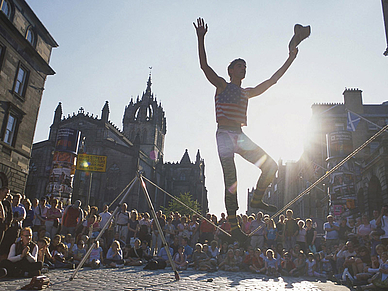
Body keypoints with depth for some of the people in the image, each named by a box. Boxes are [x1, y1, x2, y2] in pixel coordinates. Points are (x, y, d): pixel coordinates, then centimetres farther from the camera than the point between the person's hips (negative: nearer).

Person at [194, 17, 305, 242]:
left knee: (271, 166, -4)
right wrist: (201, 38, -11)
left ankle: (257, 200, 14)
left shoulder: (247, 93, 20)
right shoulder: (221, 85, 7)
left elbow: (272, 80, 23)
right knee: (231, 180, -9)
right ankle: (234, 225, -2)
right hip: (225, 135, -6)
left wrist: (291, 59, 23)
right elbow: (204, 66, -4)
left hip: (240, 136, 6)